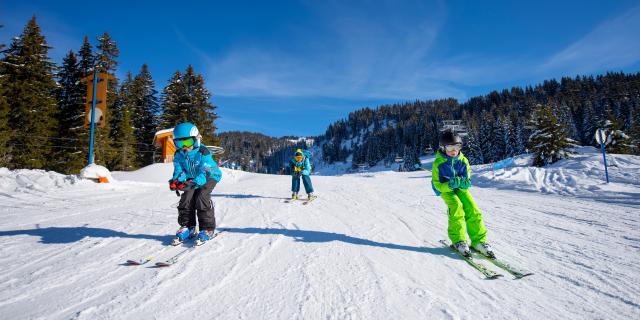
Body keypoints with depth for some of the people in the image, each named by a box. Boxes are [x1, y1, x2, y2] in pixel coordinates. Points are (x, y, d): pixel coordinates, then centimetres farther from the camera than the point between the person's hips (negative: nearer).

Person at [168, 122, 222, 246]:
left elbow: (205, 173, -37)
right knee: (186, 198, -12)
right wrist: (175, 181, -40)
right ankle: (187, 227, 4)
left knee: (202, 197, -24)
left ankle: (207, 229, -13)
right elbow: (179, 171, -15)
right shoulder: (179, 154, -12)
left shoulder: (203, 152, -30)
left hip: (210, 176, -6)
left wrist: (193, 183, -54)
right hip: (192, 178, 6)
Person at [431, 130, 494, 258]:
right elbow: (438, 185, -16)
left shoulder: (463, 160, -7)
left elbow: (467, 179, -3)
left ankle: (478, 240, -7)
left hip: (460, 188, 4)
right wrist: (450, 184, -35)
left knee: (472, 209, -16)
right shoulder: (438, 163, -17)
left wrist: (464, 183, -28)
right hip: (445, 189, -4)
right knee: (457, 207, -28)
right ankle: (458, 240, -19)